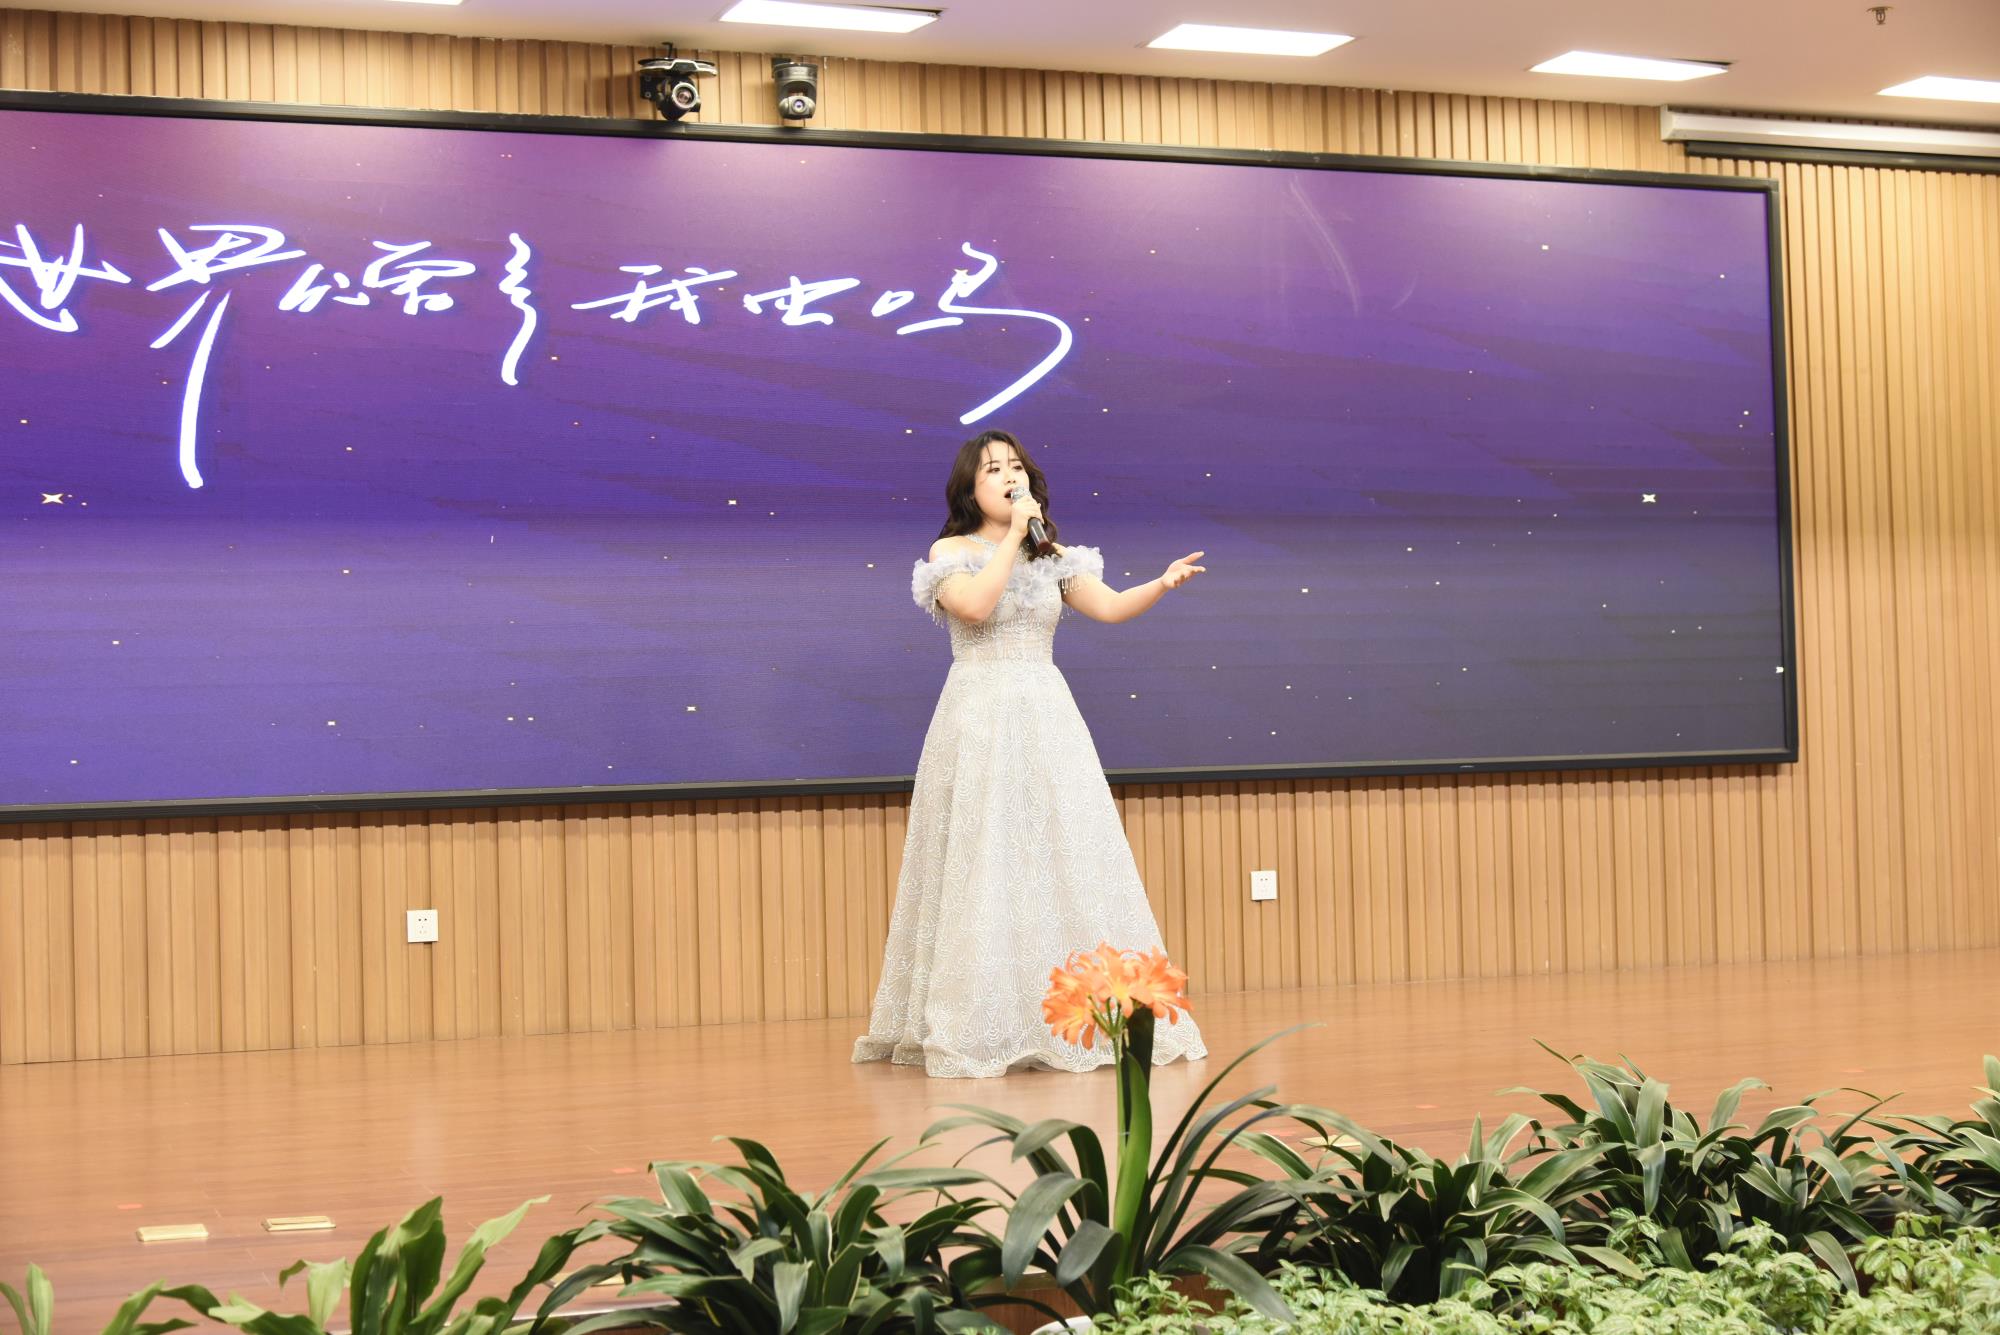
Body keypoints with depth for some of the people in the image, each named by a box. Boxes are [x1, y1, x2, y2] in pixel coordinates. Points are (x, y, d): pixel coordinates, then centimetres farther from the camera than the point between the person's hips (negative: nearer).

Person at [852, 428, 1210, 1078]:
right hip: (979, 718, -4)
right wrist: (1013, 535, -13)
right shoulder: (950, 553, 1)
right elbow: (975, 605, -19)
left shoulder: (1053, 556, 13)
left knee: (1066, 862, 2)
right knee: (984, 866, -6)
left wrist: (1162, 584, -19)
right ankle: (979, 1030, -1)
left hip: (1047, 715, 4)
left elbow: (1110, 606, -1)